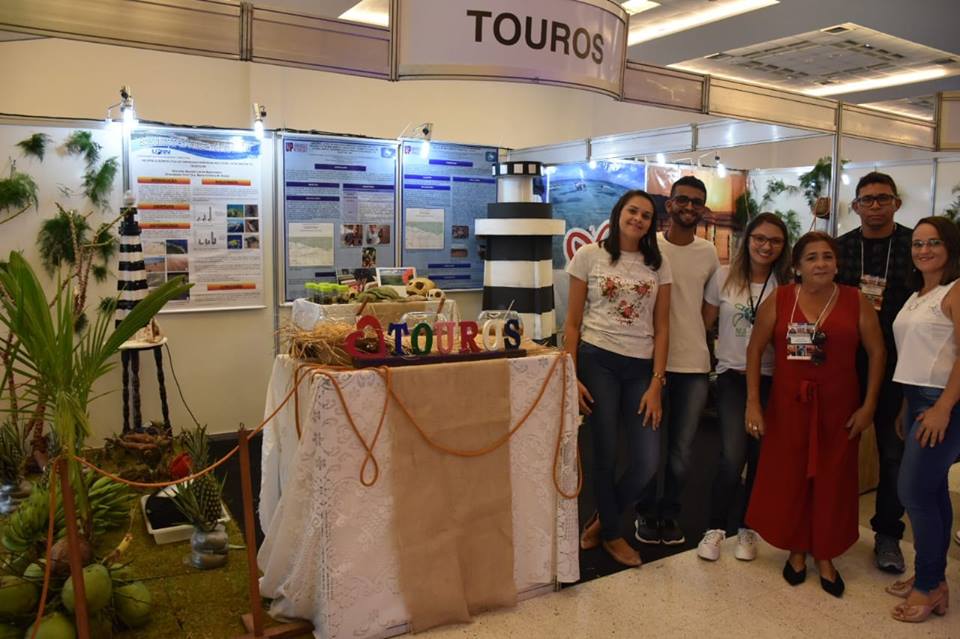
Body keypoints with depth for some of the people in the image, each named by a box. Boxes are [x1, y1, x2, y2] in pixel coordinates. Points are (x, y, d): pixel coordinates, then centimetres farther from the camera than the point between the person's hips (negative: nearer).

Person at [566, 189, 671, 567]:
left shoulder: (659, 264, 8)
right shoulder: (589, 256, 2)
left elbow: (661, 327, 6)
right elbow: (572, 322, 1)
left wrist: (656, 383, -2)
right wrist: (571, 376, -7)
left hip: (641, 367, 3)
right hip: (597, 361, -2)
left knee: (648, 462, -1)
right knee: (606, 454, 3)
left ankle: (602, 520, 26)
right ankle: (611, 535, 27)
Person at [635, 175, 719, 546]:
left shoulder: (709, 254, 7)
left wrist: (707, 345, 10)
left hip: (694, 364, 3)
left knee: (681, 450, 9)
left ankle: (669, 513, 27)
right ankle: (646, 513, 25)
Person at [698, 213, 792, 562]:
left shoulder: (786, 285, 0)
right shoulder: (724, 277, 0)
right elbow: (704, 324, 6)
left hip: (770, 380, 1)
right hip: (732, 376, -1)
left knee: (760, 457, 5)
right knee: (733, 456, -14)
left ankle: (746, 529, 25)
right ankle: (715, 529, 6)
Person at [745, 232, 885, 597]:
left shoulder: (856, 302, -2)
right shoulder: (779, 301, -3)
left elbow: (877, 352, 2)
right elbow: (755, 349, -1)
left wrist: (868, 405, -2)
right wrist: (752, 402, -5)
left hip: (838, 407, 0)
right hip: (789, 405, 0)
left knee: (833, 481, 9)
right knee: (788, 478, 8)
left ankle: (825, 556, 27)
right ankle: (797, 550, 29)